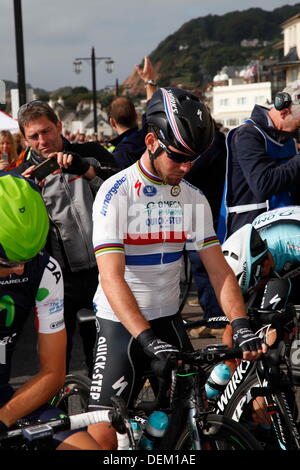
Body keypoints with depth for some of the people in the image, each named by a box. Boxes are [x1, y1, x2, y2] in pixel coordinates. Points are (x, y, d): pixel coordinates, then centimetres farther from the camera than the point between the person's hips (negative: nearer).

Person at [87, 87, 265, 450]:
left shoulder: (194, 199, 2)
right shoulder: (116, 192, -14)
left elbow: (218, 268, -2)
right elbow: (112, 277, -23)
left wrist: (241, 325, -18)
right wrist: (148, 340, -33)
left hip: (168, 319, 5)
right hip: (121, 324, -5)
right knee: (102, 435, -10)